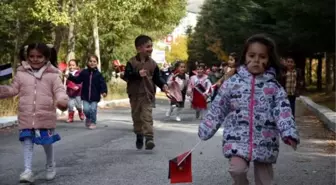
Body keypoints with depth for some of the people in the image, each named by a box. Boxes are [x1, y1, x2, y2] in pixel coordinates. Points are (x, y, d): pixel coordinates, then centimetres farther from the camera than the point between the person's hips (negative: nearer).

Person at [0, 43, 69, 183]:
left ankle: (50, 165, 34)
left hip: (46, 116, -2)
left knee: (47, 142, 10)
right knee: (27, 142, -1)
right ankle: (28, 170, 1)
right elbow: (13, 89, 9)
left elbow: (59, 90, -9)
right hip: (26, 116, 2)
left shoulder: (52, 75, -1)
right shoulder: (21, 73, 5)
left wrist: (62, 100, -29)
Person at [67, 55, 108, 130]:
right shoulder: (84, 72, 3)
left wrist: (104, 91, -22)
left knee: (93, 110, -3)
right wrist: (70, 76, -4)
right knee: (86, 109, -5)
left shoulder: (98, 74, -2)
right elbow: (77, 80, 7)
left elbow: (102, 83, -7)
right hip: (85, 96, 1)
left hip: (95, 96, -1)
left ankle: (93, 122, 17)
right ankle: (88, 119, 26)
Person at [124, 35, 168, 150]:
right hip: (135, 94, 0)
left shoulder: (153, 63, 2)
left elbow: (157, 78, 5)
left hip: (148, 94, 0)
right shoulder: (132, 62, -6)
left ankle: (149, 138, -17)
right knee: (136, 117, 12)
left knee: (147, 116, -10)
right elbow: (127, 76, -12)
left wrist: (163, 85, -11)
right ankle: (139, 137, 29)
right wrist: (138, 74, -25)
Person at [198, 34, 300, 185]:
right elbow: (217, 109, 6)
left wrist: (289, 133, -24)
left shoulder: (274, 86, 0)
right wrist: (205, 130, 6)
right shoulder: (232, 82, 1)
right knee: (237, 169, -23)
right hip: (238, 138, 0)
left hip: (265, 141, 1)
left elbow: (283, 110, -9)